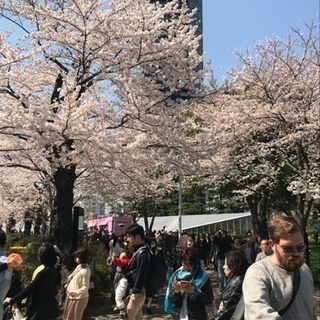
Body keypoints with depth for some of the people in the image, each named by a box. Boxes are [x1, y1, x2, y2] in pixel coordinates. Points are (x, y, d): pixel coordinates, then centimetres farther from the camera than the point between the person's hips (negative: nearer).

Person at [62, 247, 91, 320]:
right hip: (72, 296, 9)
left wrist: (77, 292, -37)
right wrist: (68, 285, 9)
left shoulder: (85, 270, -23)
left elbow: (85, 287, -25)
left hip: (79, 298, -9)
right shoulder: (79, 266, 4)